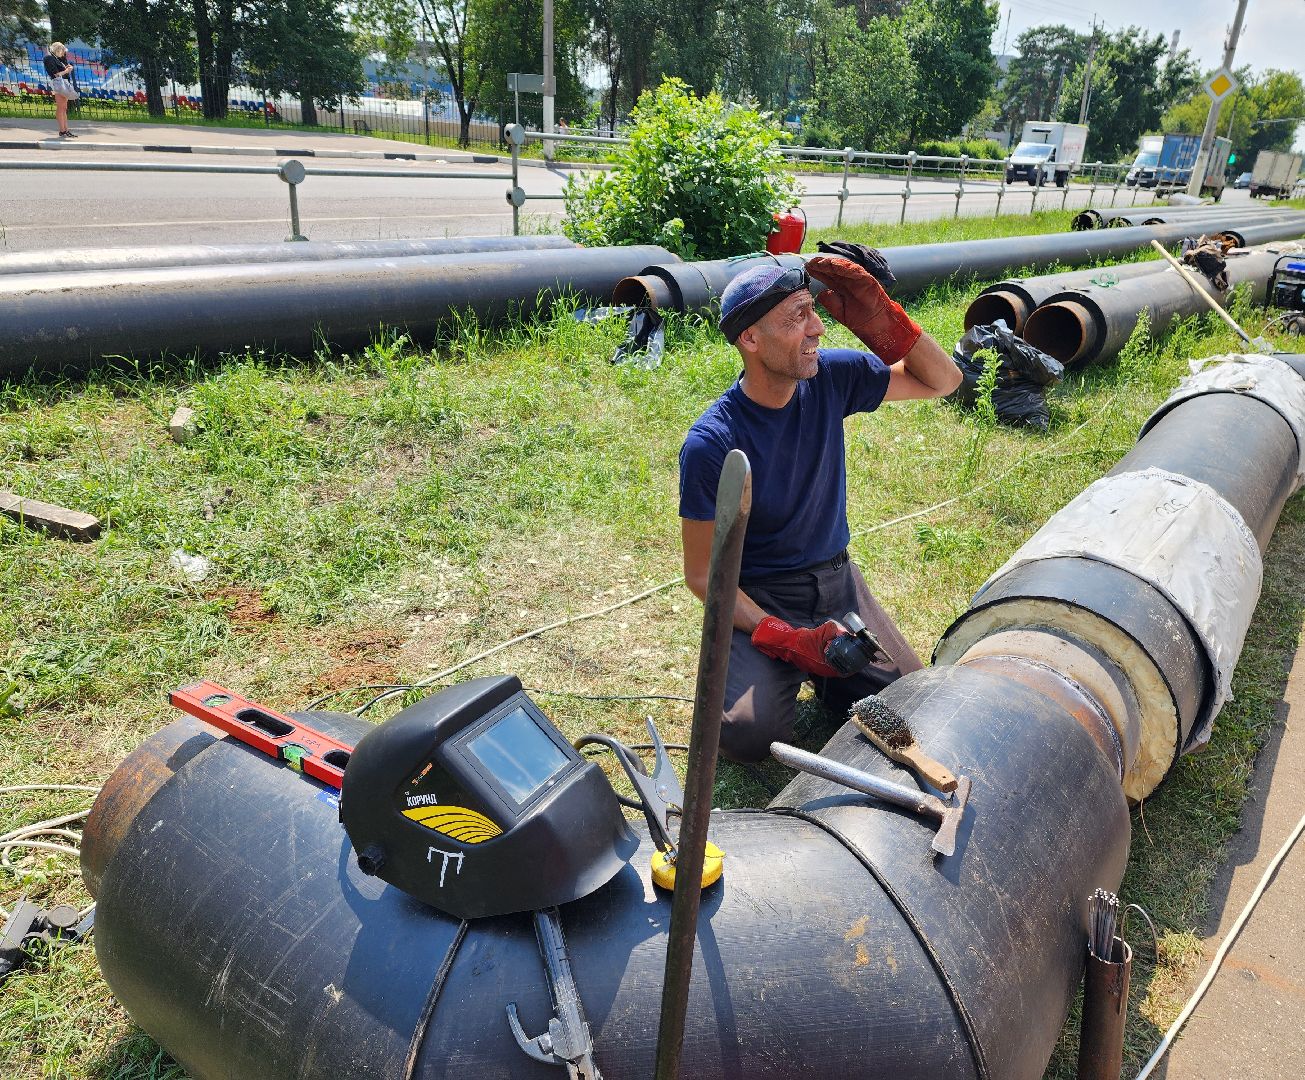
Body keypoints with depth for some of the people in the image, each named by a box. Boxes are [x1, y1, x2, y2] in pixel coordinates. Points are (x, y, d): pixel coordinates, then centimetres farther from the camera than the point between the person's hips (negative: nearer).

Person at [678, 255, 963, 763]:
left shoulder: (831, 377, -8)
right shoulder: (710, 444, -22)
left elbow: (942, 380, 0)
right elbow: (701, 574, -15)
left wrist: (879, 318, -18)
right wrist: (787, 639, -26)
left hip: (836, 581, 4)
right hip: (759, 599, -4)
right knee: (752, 736, -24)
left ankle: (819, 669, 18)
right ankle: (743, 665, 9)